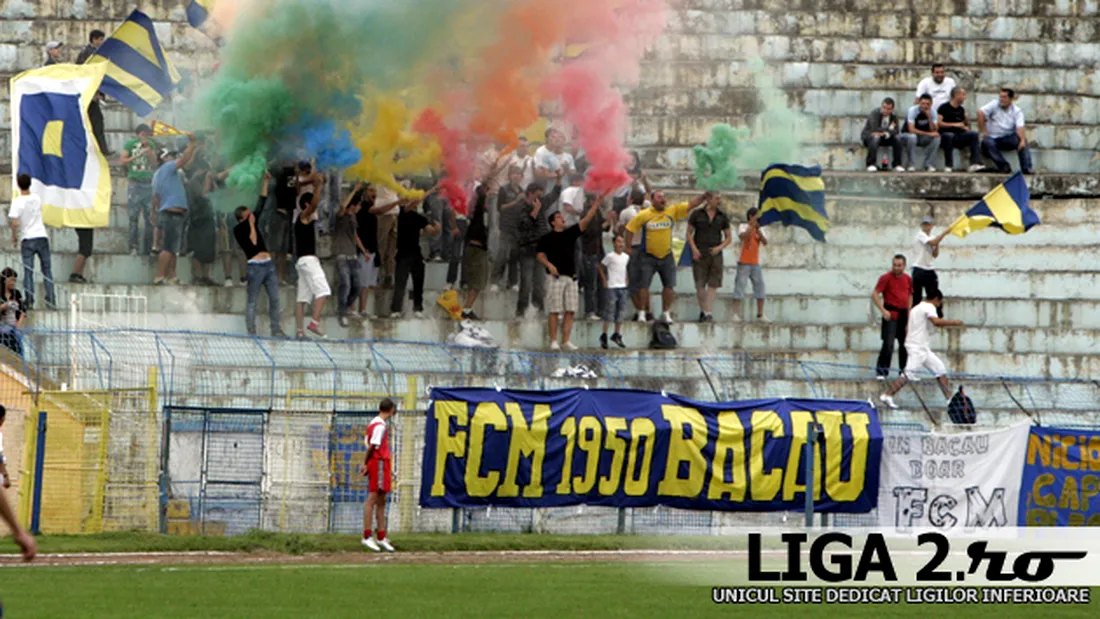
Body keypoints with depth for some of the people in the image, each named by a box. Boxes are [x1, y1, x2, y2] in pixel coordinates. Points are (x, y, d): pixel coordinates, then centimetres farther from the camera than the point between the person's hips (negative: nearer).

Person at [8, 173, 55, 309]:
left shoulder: (17, 202, -11)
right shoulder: (37, 199, 3)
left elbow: (14, 223, -18)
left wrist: (14, 236, -3)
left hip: (27, 239, -3)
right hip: (42, 236, 3)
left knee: (28, 271, 1)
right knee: (47, 270, 8)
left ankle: (29, 301, -5)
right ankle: (51, 300, 5)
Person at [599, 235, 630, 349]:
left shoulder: (626, 257, 10)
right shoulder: (610, 256, -6)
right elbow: (601, 267, 0)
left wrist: (627, 280, 12)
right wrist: (604, 280, -5)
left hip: (623, 287, 6)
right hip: (612, 288, -6)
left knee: (621, 312, 6)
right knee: (610, 311, -6)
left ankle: (617, 335, 15)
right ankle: (604, 335, 1)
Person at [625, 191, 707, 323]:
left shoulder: (672, 211, -2)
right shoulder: (643, 215, -7)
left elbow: (690, 206, -6)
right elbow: (630, 229, 1)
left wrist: (703, 198, -22)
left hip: (666, 256, 2)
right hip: (648, 257, -2)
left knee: (669, 285, 4)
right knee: (643, 285, -2)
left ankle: (666, 313, 16)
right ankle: (642, 312, 7)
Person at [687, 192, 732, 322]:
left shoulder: (722, 217, 7)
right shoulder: (697, 214, 3)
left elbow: (729, 237, 11)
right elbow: (689, 233, 6)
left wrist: (720, 247, -7)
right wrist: (693, 248, -8)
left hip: (715, 254, 1)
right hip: (699, 255, -1)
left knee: (713, 285, -5)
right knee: (700, 285, -3)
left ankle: (709, 313, -6)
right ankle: (703, 310, 11)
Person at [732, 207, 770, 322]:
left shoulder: (759, 229, 13)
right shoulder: (743, 227, -2)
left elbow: (765, 242, -1)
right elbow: (742, 236, -23)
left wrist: (758, 231, -12)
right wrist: (752, 225, -23)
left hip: (755, 263, 5)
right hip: (744, 262, -5)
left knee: (760, 286, 3)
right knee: (740, 285, -7)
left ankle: (760, 314, 9)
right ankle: (736, 314, -8)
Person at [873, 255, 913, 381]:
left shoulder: (907, 279, 9)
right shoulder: (886, 278, -8)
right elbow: (875, 295, -11)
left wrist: (909, 316, 16)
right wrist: (883, 310, -20)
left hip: (903, 314, 6)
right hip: (891, 314, -6)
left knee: (905, 343, 12)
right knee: (888, 343, -13)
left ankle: (904, 370, 23)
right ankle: (881, 371, -9)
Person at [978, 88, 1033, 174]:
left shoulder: (1017, 111, 0)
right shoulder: (994, 105, -1)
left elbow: (1020, 127, -17)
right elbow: (980, 113, -17)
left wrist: (1022, 140, -36)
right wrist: (984, 131, -20)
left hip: (1008, 139, 1)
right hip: (992, 138, -1)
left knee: (1022, 138, -26)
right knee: (987, 143, -34)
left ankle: (1026, 168, -27)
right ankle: (1004, 167, -36)